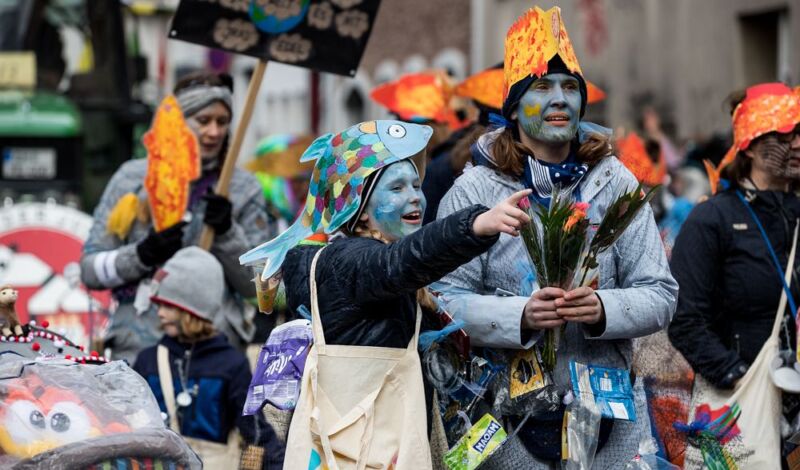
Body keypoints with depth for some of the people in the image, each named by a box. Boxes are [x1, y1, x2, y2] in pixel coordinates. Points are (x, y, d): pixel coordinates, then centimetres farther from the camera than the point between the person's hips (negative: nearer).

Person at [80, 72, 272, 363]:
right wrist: (142, 254, -12)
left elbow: (256, 285, 6)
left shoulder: (243, 187, 9)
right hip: (137, 348, 0)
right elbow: (90, 270, 5)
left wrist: (227, 233, -9)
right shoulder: (133, 178, 7)